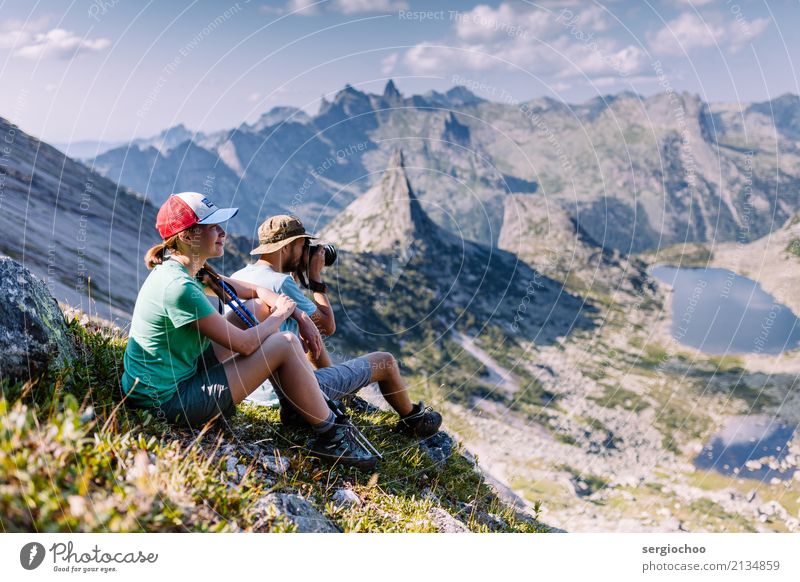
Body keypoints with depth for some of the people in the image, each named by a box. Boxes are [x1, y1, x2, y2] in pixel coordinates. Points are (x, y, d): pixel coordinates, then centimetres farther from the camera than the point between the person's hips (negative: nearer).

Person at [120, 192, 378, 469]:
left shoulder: (185, 269, 5)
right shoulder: (177, 286, -26)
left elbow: (254, 291, 14)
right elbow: (244, 344, -22)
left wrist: (300, 316, 2)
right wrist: (280, 314, -5)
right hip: (169, 402, -10)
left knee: (257, 308, 11)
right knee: (285, 344, -12)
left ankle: (300, 405, 20)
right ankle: (331, 438, 3)